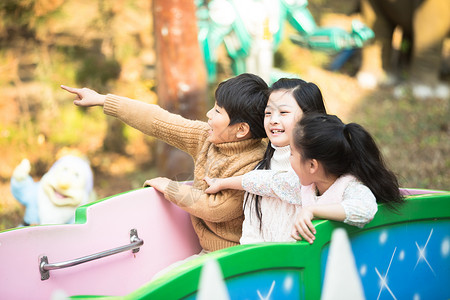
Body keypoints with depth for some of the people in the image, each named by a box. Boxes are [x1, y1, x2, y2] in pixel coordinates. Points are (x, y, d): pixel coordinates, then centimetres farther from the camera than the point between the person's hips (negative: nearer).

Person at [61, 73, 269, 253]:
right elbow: (158, 122, 4)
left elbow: (216, 209, -23)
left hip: (232, 258, -7)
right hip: (206, 250, 7)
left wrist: (170, 189, -9)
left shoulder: (254, 164, -24)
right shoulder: (207, 137, -1)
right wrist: (102, 100, 9)